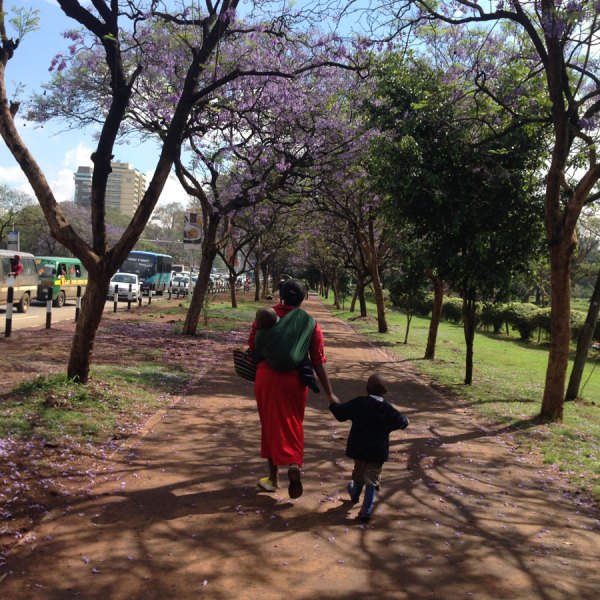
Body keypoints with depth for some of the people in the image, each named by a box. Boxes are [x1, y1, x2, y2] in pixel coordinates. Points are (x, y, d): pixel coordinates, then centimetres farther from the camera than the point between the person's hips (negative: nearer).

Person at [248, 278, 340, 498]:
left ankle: (273, 476, 21)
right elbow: (318, 363, -4)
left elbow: (252, 346, 3)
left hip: (266, 378, 0)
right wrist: (329, 393, 0)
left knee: (271, 425, 12)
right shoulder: (311, 325, -2)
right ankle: (294, 465, -11)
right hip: (294, 381, 0)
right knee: (292, 425, 13)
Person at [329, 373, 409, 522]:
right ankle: (366, 511, 0)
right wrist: (405, 420, 28)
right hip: (378, 452, -2)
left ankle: (355, 495, 49)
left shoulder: (357, 403, -9)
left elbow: (340, 413, -3)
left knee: (358, 472, 24)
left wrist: (333, 405, 18)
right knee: (372, 480, 3)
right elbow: (402, 422, 5)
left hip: (358, 448, 2)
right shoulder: (388, 410, -7)